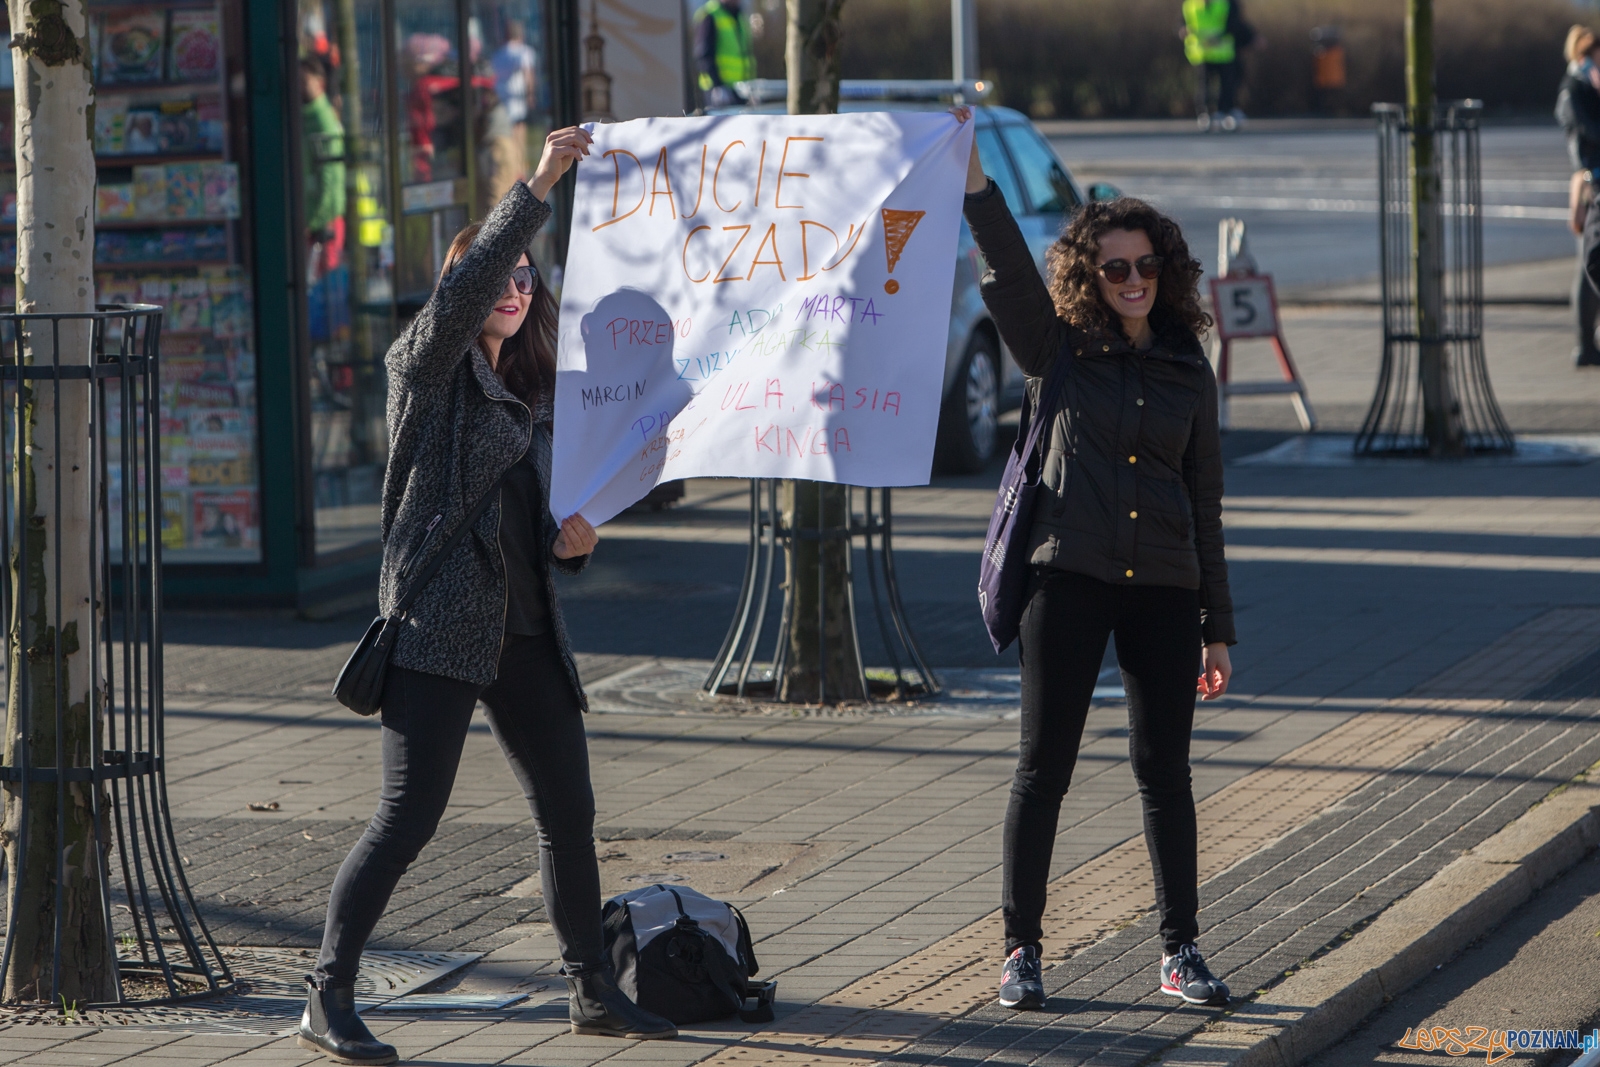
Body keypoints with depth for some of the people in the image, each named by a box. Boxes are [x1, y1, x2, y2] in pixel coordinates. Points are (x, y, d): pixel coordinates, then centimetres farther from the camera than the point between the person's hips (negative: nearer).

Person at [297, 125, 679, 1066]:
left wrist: (574, 540, 1)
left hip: (527, 633, 7)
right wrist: (538, 188, -24)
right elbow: (465, 293, -20)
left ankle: (592, 991, 24)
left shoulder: (537, 395, 19)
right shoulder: (428, 370, 0)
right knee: (410, 816, -12)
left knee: (570, 813, 10)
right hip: (440, 622, -7)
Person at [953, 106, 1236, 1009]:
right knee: (1045, 765, -2)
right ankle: (1022, 950, 4)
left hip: (1164, 591, 2)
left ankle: (1181, 951, 13)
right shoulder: (1061, 352, 5)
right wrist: (976, 183, -26)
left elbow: (1206, 504, 12)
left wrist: (1218, 628, 11)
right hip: (1071, 578, -2)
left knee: (1165, 769, 5)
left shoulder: (1190, 373, 10)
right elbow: (1012, 275, -12)